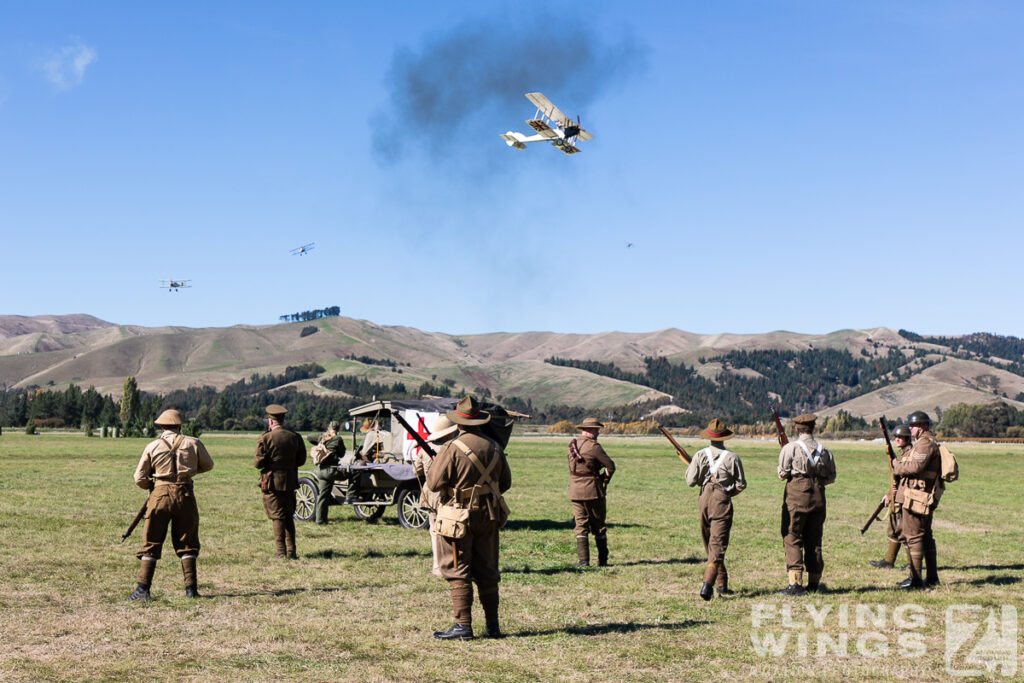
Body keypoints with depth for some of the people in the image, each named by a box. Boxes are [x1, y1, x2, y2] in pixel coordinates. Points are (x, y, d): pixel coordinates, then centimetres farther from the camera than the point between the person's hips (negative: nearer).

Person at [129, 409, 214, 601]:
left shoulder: (152, 446, 3)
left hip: (160, 494, -1)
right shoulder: (193, 443, 3)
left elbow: (139, 478, 5)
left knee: (151, 543, 6)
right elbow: (208, 465, 18)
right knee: (187, 544, 11)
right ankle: (191, 588, 8)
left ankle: (143, 589, 2)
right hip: (185, 495, 1)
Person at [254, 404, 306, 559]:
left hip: (272, 482, -4)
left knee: (278, 517, 0)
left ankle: (281, 552, -1)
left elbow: (258, 463, -11)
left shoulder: (266, 438, -11)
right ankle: (291, 550, 13)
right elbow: (301, 460, 10)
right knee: (289, 516, 14)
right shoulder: (295, 437, 4)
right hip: (290, 481, 4)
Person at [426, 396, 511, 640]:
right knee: (487, 571, 13)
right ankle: (493, 625, 17)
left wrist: (436, 461, 6)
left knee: (458, 572, 1)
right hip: (488, 516, 5)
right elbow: (506, 482, 13)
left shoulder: (453, 448, -15)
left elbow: (434, 483, -12)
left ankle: (463, 625, 0)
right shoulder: (494, 447, 4)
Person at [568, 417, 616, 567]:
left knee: (581, 525, 7)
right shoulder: (593, 446, -13)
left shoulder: (572, 446, 8)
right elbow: (610, 466, -13)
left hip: (575, 491, 5)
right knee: (599, 526, 7)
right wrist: (603, 479, 6)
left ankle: (583, 559, 1)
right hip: (593, 491, -5)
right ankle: (602, 560, 12)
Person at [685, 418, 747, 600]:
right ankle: (707, 583, -21)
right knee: (718, 545, -5)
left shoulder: (700, 455, -2)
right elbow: (741, 484, 0)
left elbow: (691, 481, -3)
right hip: (722, 502, -3)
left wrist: (690, 468, 17)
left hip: (704, 500, 3)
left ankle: (722, 584, 23)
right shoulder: (732, 457, -5)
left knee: (710, 544, 16)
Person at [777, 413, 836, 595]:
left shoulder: (790, 448, -6)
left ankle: (795, 583, -11)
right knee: (814, 540, 12)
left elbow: (782, 475, -5)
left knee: (792, 539, -2)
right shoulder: (823, 450, 7)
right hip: (818, 498, 4)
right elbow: (831, 477, 10)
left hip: (796, 496, -4)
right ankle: (814, 583, 17)